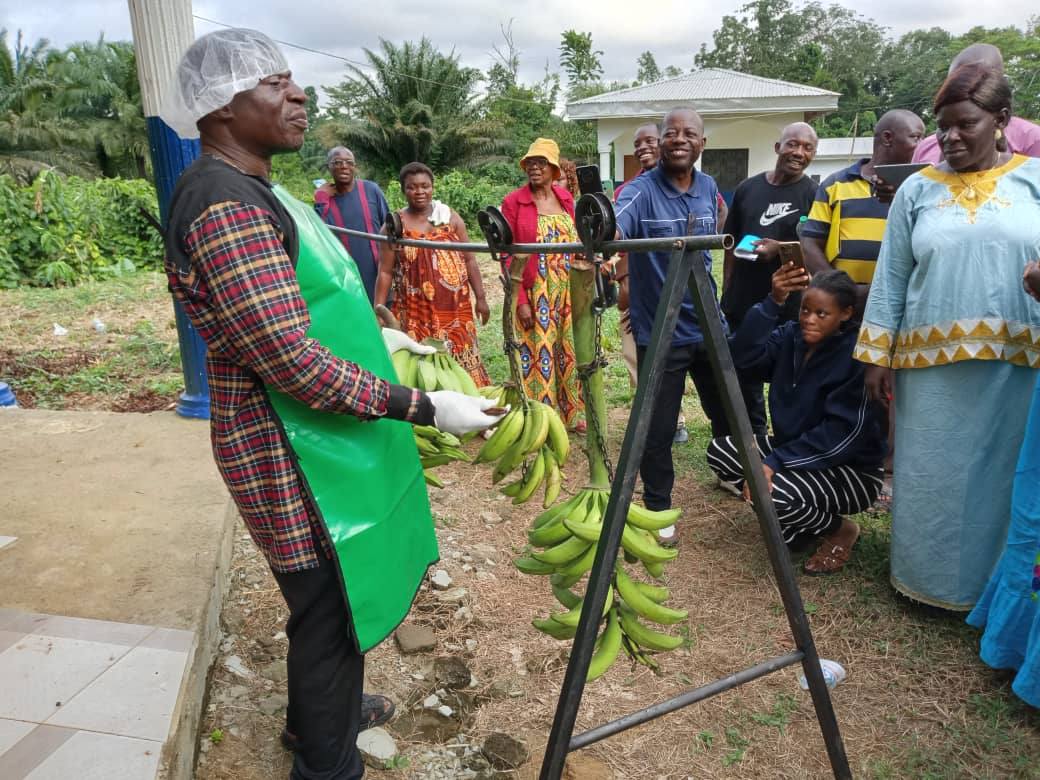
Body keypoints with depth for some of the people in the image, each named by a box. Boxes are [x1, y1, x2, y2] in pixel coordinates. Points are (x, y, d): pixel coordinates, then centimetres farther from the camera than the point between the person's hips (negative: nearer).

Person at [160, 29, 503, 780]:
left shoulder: (254, 191, 11)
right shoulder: (226, 206, -22)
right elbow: (295, 366, -28)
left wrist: (378, 335, 22)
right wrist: (426, 407, -24)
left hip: (320, 438, 10)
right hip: (295, 455, -10)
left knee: (332, 600, 24)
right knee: (329, 612, 6)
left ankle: (320, 715, 47)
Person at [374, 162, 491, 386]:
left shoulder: (450, 218, 6)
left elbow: (469, 260, 8)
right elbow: (385, 272, 1)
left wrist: (480, 298, 5)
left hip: (455, 308, 2)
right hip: (415, 313, -2)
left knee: (462, 362, 7)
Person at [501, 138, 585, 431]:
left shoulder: (565, 198, 8)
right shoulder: (513, 202, -5)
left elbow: (576, 244, 12)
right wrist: (520, 300, -14)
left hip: (567, 292, 5)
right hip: (532, 293, -4)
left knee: (567, 350, 11)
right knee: (536, 353, 0)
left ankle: (570, 413, 25)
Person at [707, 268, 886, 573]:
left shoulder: (857, 356, -21)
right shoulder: (791, 337, -3)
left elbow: (843, 434, -26)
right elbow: (744, 356, -19)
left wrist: (774, 462, -30)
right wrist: (774, 302, -30)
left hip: (851, 469, -7)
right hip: (793, 450, 7)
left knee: (771, 491, -32)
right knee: (719, 451, -7)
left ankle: (840, 530, 0)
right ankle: (794, 517, 7)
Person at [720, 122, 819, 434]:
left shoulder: (814, 194, -3)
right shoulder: (748, 188, 9)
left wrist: (779, 248, -22)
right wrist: (726, 292, 9)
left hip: (789, 306, -4)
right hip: (743, 302, 4)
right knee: (744, 372, 16)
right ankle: (753, 437, 34)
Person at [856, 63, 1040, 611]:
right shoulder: (918, 190, 6)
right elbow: (890, 279, 5)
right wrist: (876, 356, 1)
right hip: (931, 364, 1)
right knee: (932, 475, 8)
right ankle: (930, 578, 26)